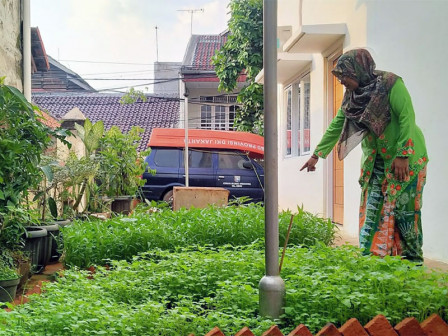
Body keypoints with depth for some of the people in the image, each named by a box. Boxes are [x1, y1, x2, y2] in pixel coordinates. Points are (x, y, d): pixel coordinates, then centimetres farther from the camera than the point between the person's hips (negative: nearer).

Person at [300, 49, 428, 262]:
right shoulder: (352, 96, 5)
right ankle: (373, 254, 6)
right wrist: (317, 154, 7)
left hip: (407, 156, -6)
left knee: (402, 207, -5)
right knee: (373, 207, 1)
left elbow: (407, 117, -19)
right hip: (376, 160, 6)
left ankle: (413, 258, 7)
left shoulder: (391, 84, -16)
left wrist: (403, 155, -22)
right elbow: (336, 126, 9)